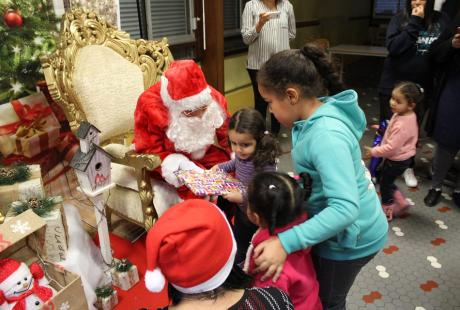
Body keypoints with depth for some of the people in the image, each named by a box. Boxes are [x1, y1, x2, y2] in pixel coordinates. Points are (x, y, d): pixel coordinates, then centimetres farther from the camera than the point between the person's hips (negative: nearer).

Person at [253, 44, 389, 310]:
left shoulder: (326, 135, -34)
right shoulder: (318, 115, -5)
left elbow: (345, 208, -38)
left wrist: (285, 242, -40)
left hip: (350, 236, -8)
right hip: (338, 229, 8)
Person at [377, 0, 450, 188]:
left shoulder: (442, 20, 0)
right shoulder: (399, 19, -5)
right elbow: (393, 47, -19)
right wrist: (414, 23, -19)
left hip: (422, 87, 2)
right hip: (393, 85, -2)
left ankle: (408, 167, 32)